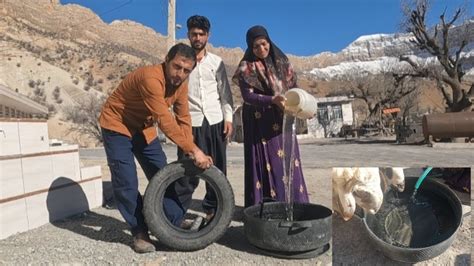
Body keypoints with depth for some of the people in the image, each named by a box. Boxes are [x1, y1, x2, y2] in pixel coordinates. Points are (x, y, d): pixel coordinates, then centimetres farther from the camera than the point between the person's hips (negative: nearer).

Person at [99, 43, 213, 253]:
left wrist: (191, 153, -21)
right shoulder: (151, 77, -33)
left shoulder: (181, 84, -8)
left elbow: (183, 120, -9)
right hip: (117, 126, -6)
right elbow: (165, 120, -38)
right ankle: (139, 232, 6)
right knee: (127, 184, -12)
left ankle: (175, 227, 13)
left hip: (144, 129, 7)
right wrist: (193, 150, -36)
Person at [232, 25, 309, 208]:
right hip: (259, 123, -3)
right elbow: (248, 96, -15)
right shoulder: (246, 67, -4)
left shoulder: (281, 61, 8)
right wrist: (273, 100, -29)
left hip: (282, 120, 4)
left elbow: (293, 86, 8)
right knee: (264, 163, -1)